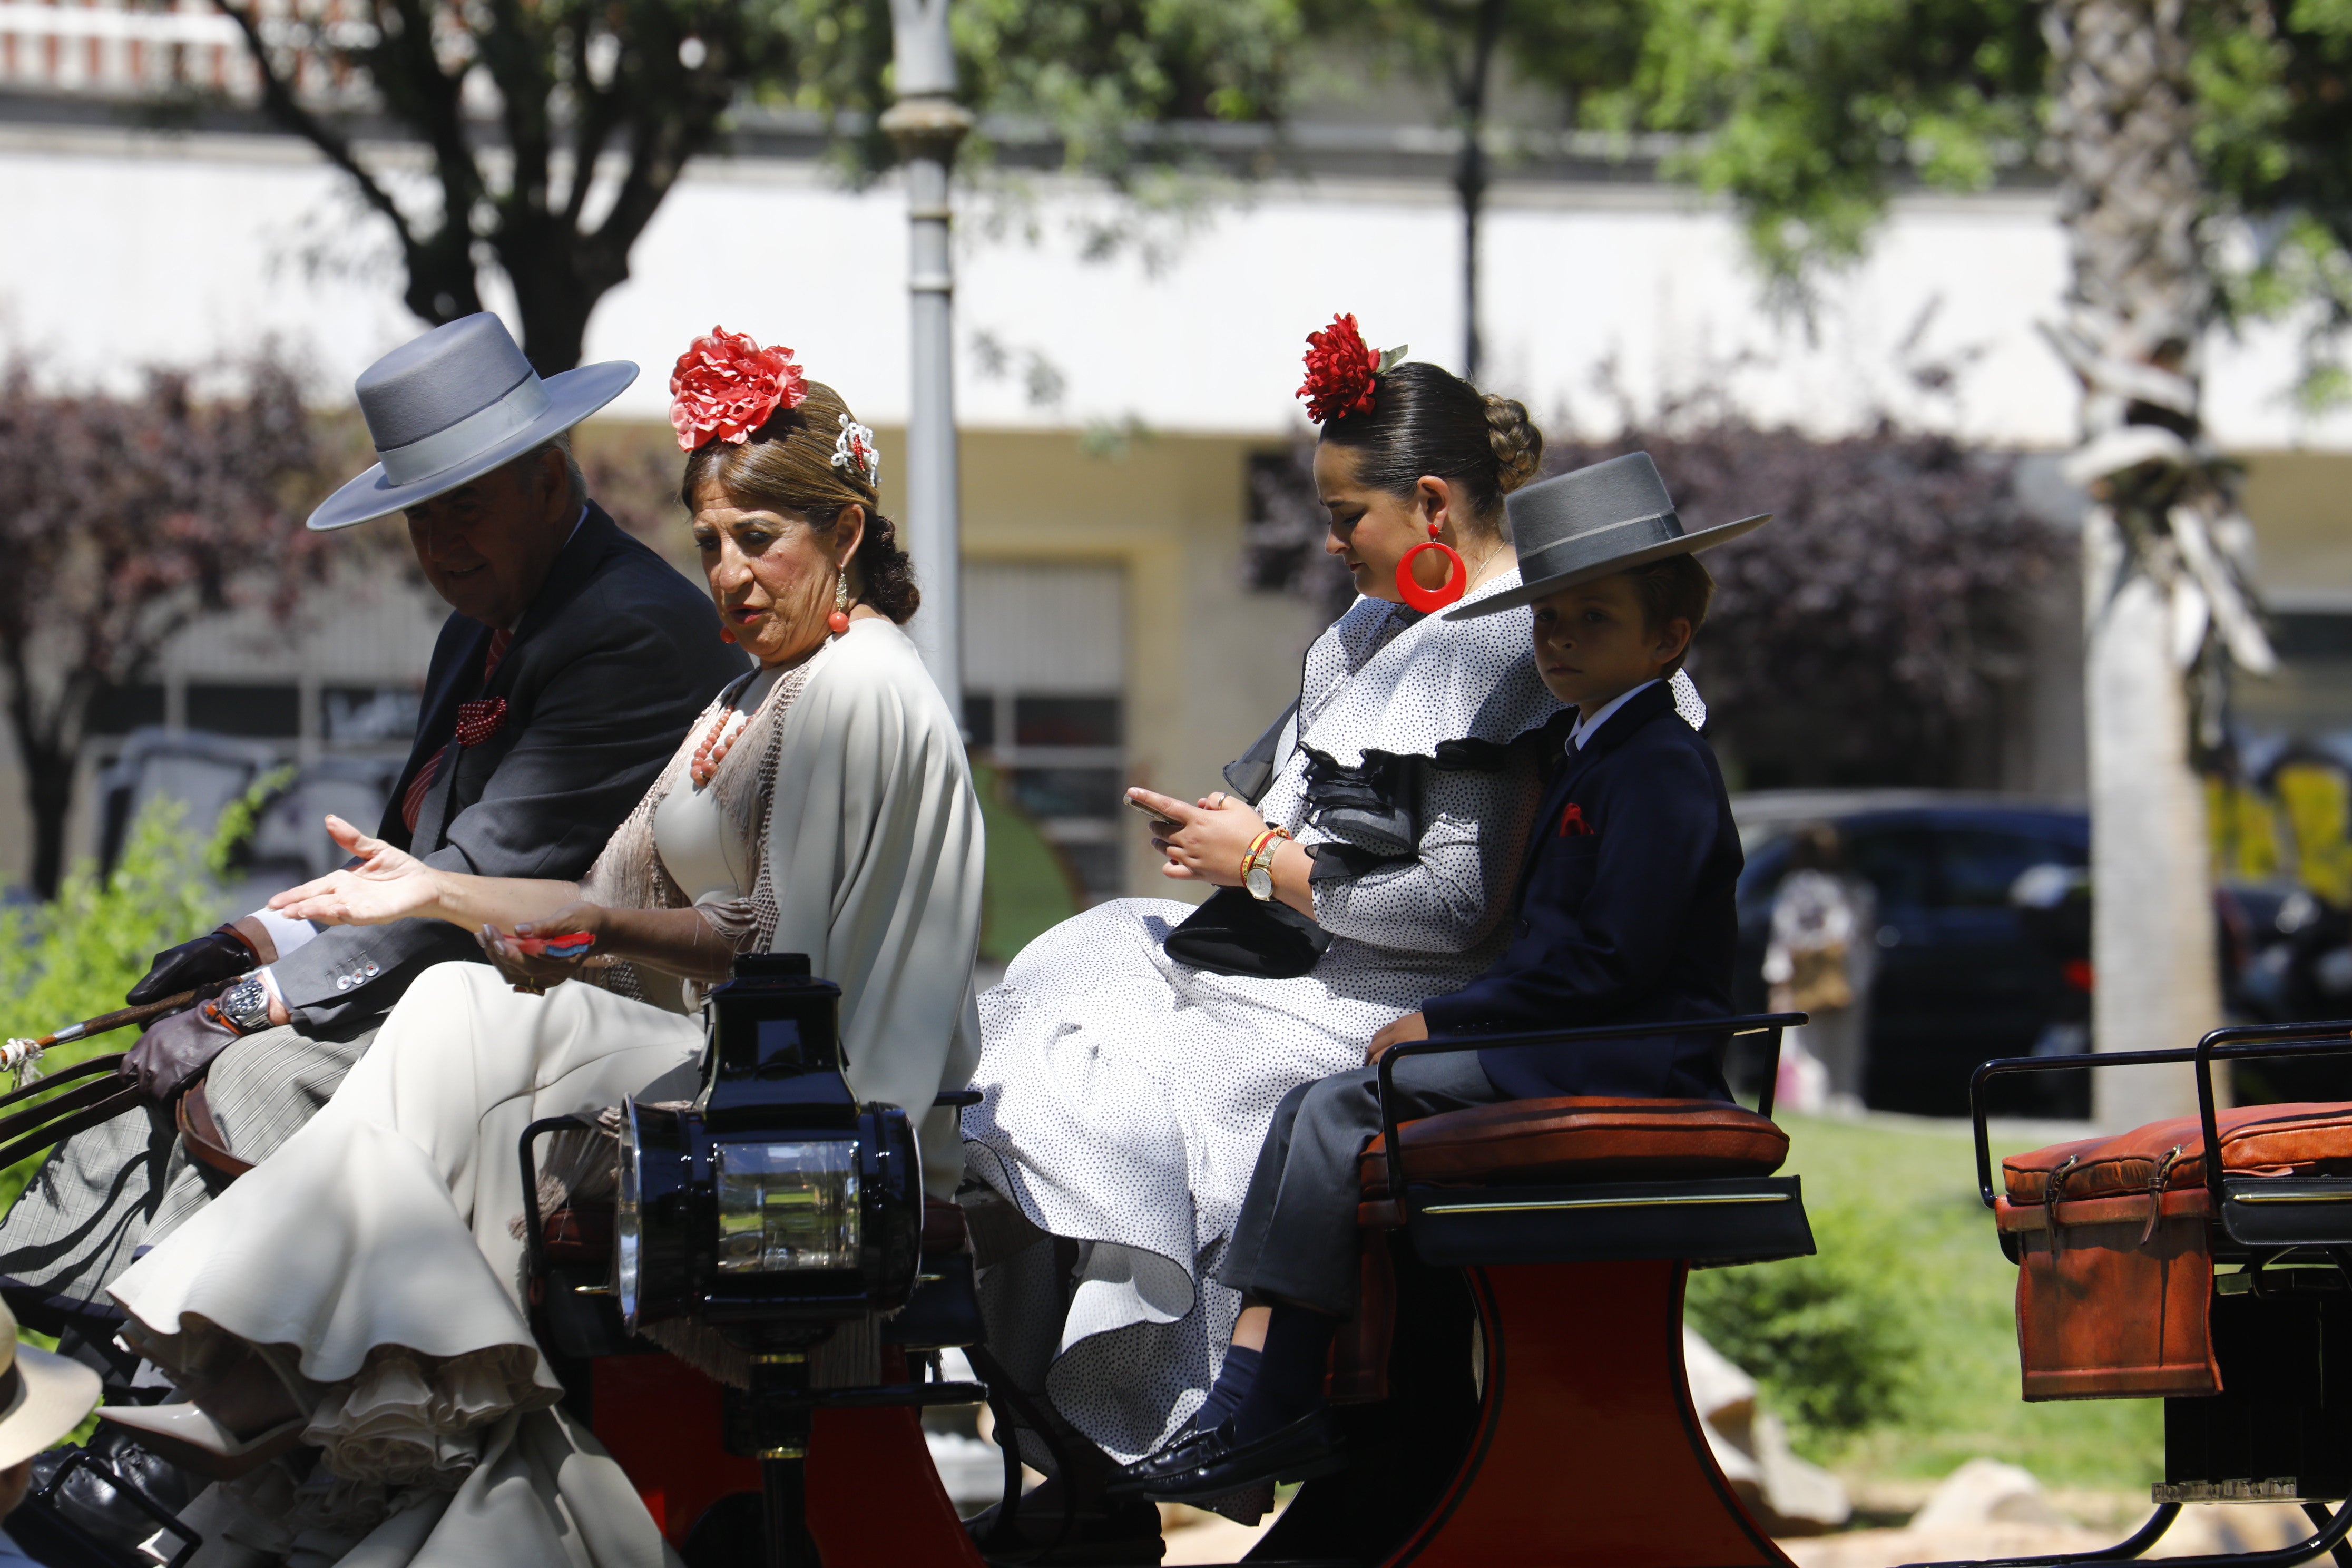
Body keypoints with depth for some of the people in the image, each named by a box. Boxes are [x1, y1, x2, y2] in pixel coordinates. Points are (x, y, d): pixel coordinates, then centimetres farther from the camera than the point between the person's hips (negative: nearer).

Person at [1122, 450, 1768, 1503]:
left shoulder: (1664, 768, -12)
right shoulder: (1585, 759, 21)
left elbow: (1612, 958, -19)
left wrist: (1445, 1022, -15)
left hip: (1621, 1066, -10)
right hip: (1563, 1053, 10)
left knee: (1342, 1108, -20)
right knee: (1309, 1107, -4)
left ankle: (1269, 1415, -18)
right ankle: (1254, 1374, -18)